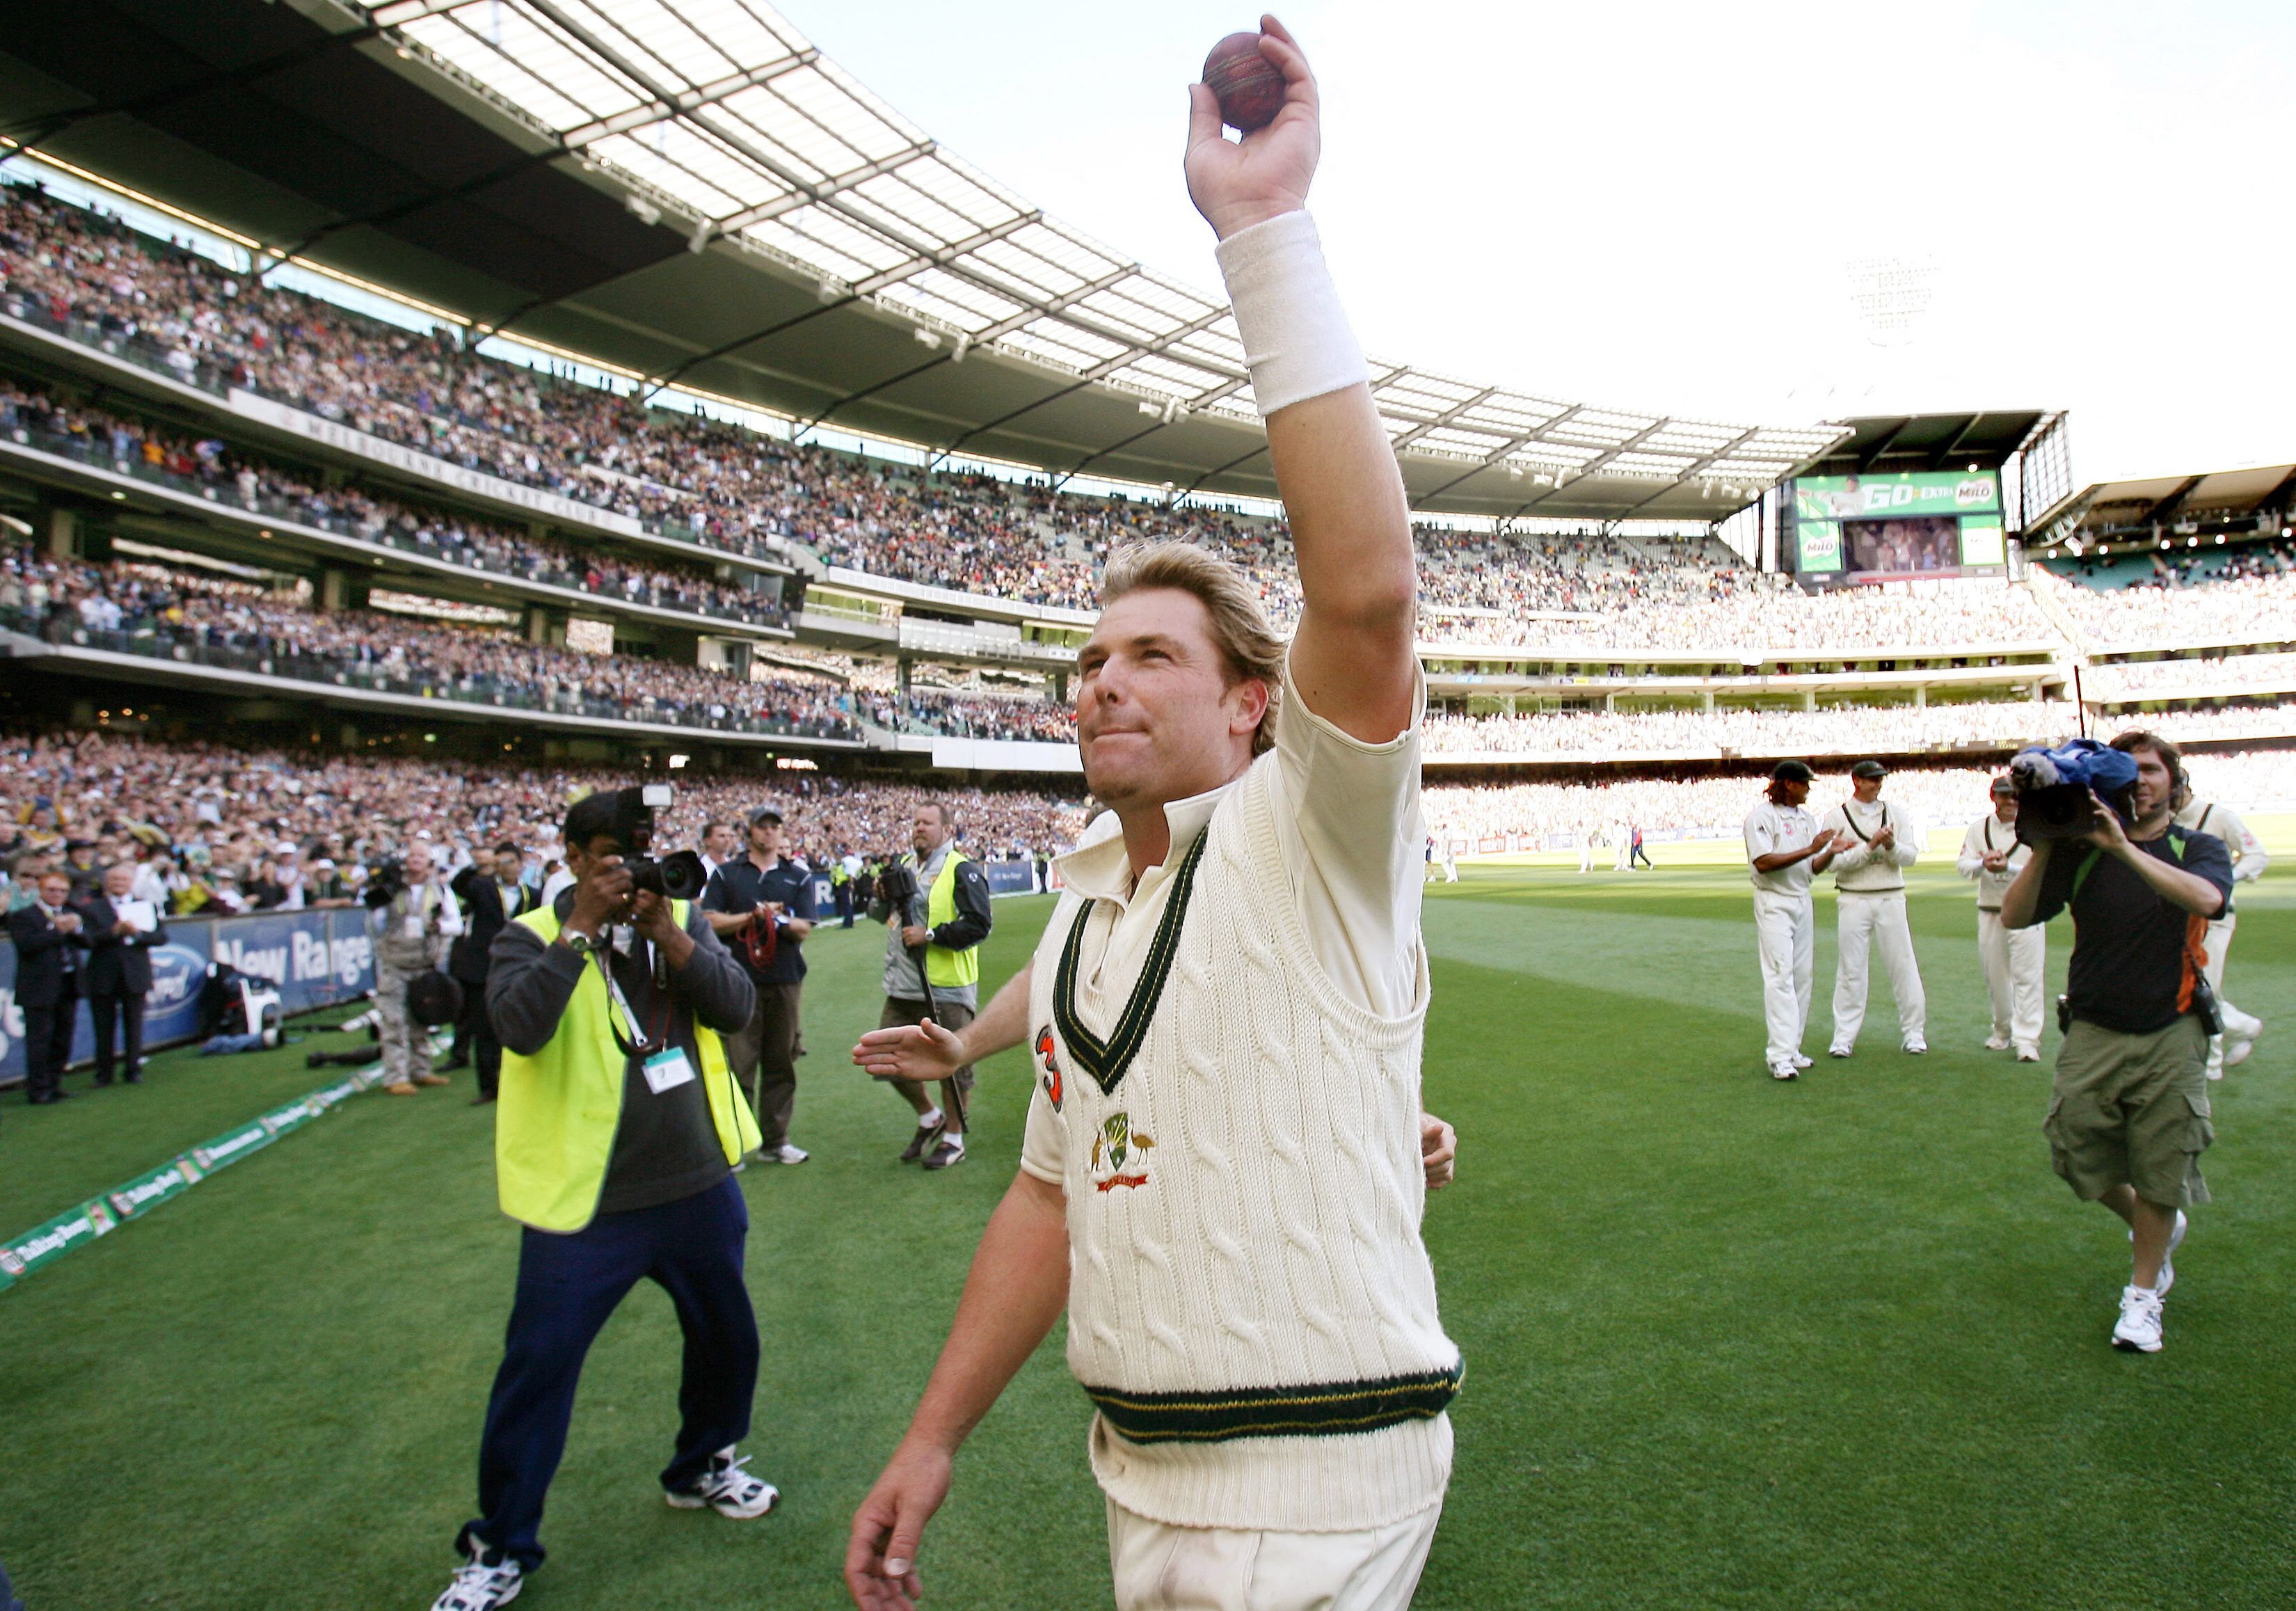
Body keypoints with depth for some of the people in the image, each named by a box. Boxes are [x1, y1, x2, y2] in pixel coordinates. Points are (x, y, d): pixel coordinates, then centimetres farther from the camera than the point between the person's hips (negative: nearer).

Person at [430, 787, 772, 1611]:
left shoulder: (683, 920, 4)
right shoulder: (530, 936, -7)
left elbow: (737, 1008, -9)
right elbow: (519, 1027, -26)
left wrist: (668, 934, -19)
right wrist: (581, 928, -25)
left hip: (700, 1188, 4)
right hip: (584, 1205, -4)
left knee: (726, 1338, 19)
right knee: (535, 1372, 4)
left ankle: (702, 1466, 46)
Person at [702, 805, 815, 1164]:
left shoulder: (798, 876, 12)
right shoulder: (726, 874, 10)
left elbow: (803, 929, 3)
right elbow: (711, 922, 0)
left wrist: (779, 920, -16)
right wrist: (754, 915, -8)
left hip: (785, 980, 2)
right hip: (739, 980, -2)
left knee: (781, 1063, 5)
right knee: (738, 1063, -5)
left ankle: (775, 1141, 15)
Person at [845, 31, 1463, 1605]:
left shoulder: (1313, 842, -14)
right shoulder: (1082, 915, 8)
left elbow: (1366, 586, -34)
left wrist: (1265, 227, -32)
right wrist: (933, 1442, 14)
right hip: (1136, 1475, 7)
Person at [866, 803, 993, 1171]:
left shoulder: (962, 870, -9)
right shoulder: (905, 868, 16)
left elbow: (979, 924, -18)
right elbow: (880, 916, 27)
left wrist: (930, 935, -20)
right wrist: (883, 896, 5)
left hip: (947, 989, -8)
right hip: (903, 988, 8)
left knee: (951, 1064, 3)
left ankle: (953, 1138, 21)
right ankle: (929, 1118, 33)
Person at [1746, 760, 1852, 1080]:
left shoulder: (1806, 819, 14)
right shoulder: (1762, 816, -10)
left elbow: (1815, 867, 15)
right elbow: (1764, 862, -21)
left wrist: (1831, 852, -5)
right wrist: (1810, 849, -22)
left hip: (1803, 901, 8)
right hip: (1774, 904, -8)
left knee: (1802, 976, 9)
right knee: (1780, 977, -12)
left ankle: (1792, 1049, 17)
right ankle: (1780, 1057, -14)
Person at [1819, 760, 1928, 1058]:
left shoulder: (1895, 814, 9)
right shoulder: (1836, 817, 1)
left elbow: (1911, 856, 2)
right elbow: (1836, 862, -9)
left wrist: (1891, 845, -18)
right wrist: (1870, 846, -18)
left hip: (1891, 899, 2)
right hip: (1853, 901, -2)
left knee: (1903, 964, 3)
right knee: (1850, 969, 1)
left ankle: (1914, 1033, 13)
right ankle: (1844, 1038, 7)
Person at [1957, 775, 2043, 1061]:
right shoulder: (1978, 828, 7)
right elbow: (1962, 864, 0)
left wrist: (2008, 867, -26)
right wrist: (1983, 864, -21)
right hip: (1990, 912, 4)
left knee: (2027, 976, -7)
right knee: (1994, 975, 11)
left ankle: (2027, 1039, -6)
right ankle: (2003, 1030, 27)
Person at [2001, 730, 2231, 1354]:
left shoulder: (2198, 848, -1)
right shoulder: (2081, 851, 0)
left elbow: (2205, 897, -24)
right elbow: (2015, 916, -8)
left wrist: (2124, 847, -30)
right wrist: (2043, 849, -19)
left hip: (2170, 1034, -1)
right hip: (2093, 1031, 1)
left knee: (2160, 1168, 4)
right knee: (2078, 1155, 4)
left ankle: (2143, 1291, 23)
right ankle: (2157, 1228, 36)